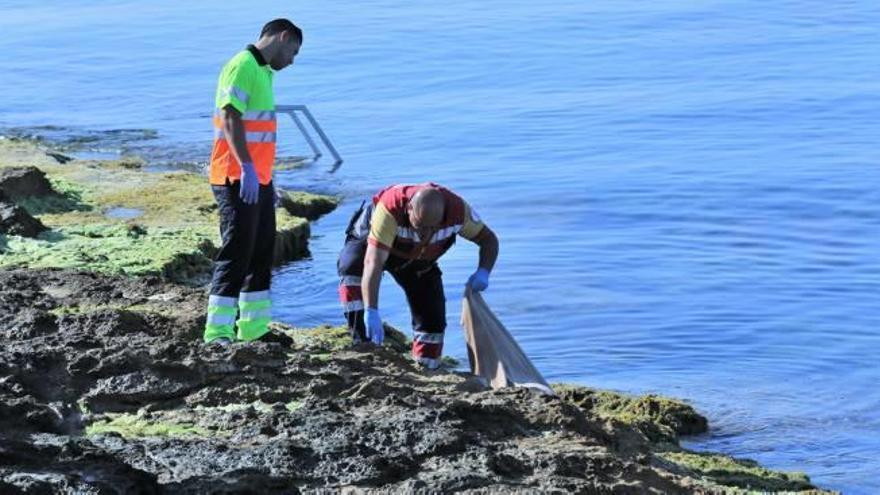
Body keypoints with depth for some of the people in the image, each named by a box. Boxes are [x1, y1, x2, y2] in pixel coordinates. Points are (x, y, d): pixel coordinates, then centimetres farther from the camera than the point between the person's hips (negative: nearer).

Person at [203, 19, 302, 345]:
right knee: (236, 252, -10)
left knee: (261, 253, 13)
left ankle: (254, 328, 20)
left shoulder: (262, 71, 19)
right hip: (238, 180, -10)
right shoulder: (242, 66, -12)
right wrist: (247, 168, -28)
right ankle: (217, 332, -9)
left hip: (258, 180, 10)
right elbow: (231, 118, -22)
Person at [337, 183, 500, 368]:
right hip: (370, 243, -3)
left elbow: (489, 239, -18)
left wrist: (483, 272, -37)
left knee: (433, 320, -6)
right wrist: (371, 311, -59)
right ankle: (362, 342, -29)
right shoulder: (390, 209, -45)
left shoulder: (458, 210, -34)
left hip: (420, 262, 3)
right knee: (352, 267, -36)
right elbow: (374, 263, -50)